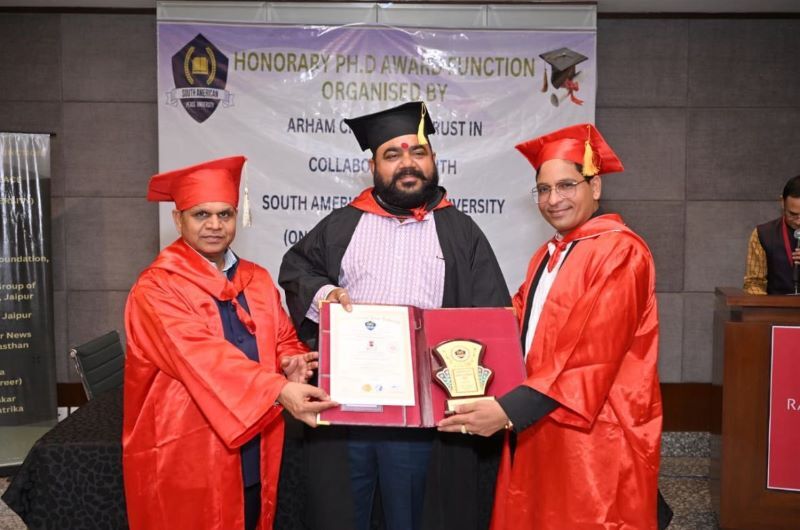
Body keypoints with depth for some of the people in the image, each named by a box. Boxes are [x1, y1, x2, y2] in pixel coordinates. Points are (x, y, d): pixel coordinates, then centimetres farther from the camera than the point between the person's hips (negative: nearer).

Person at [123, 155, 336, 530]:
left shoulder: (258, 281, 8)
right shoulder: (156, 289, -11)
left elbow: (283, 341, 13)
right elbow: (202, 357, -25)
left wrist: (294, 366, -12)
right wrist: (279, 390, -37)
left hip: (253, 456, 6)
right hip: (186, 458, -5)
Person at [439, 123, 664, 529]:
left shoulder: (619, 252, -14)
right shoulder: (546, 256, 14)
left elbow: (593, 354, -22)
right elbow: (520, 329, 13)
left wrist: (509, 410, -25)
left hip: (593, 436, -8)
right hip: (538, 430, 8)